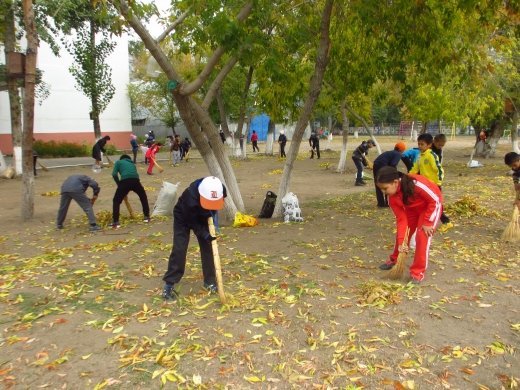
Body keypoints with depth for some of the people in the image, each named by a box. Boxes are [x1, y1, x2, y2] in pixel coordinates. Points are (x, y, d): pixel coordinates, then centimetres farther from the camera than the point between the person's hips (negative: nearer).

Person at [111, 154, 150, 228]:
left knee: (116, 201, 12)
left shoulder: (119, 162, 24)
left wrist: (119, 184, 22)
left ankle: (116, 222, 4)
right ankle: (147, 217, 31)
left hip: (125, 181, -3)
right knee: (143, 197, 29)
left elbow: (114, 174, 10)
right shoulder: (132, 164, 36)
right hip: (135, 180, 3)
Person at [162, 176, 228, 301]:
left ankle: (210, 281, 13)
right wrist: (205, 234, -35)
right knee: (179, 249, -12)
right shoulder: (190, 197, -44)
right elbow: (192, 222, -28)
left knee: (208, 247, 0)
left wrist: (212, 213, -19)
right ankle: (169, 284, -2)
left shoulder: (220, 191, -31)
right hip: (183, 218, -4)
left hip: (202, 217, 4)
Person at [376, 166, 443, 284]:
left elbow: (435, 199, -28)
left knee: (422, 236, -16)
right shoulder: (392, 197, -20)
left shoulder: (416, 184, -41)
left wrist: (427, 222, -24)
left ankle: (418, 272, -4)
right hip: (412, 208, 6)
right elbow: (401, 218, -16)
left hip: (431, 205, -5)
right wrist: (401, 241, -22)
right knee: (401, 234, 7)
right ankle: (395, 260, 32)